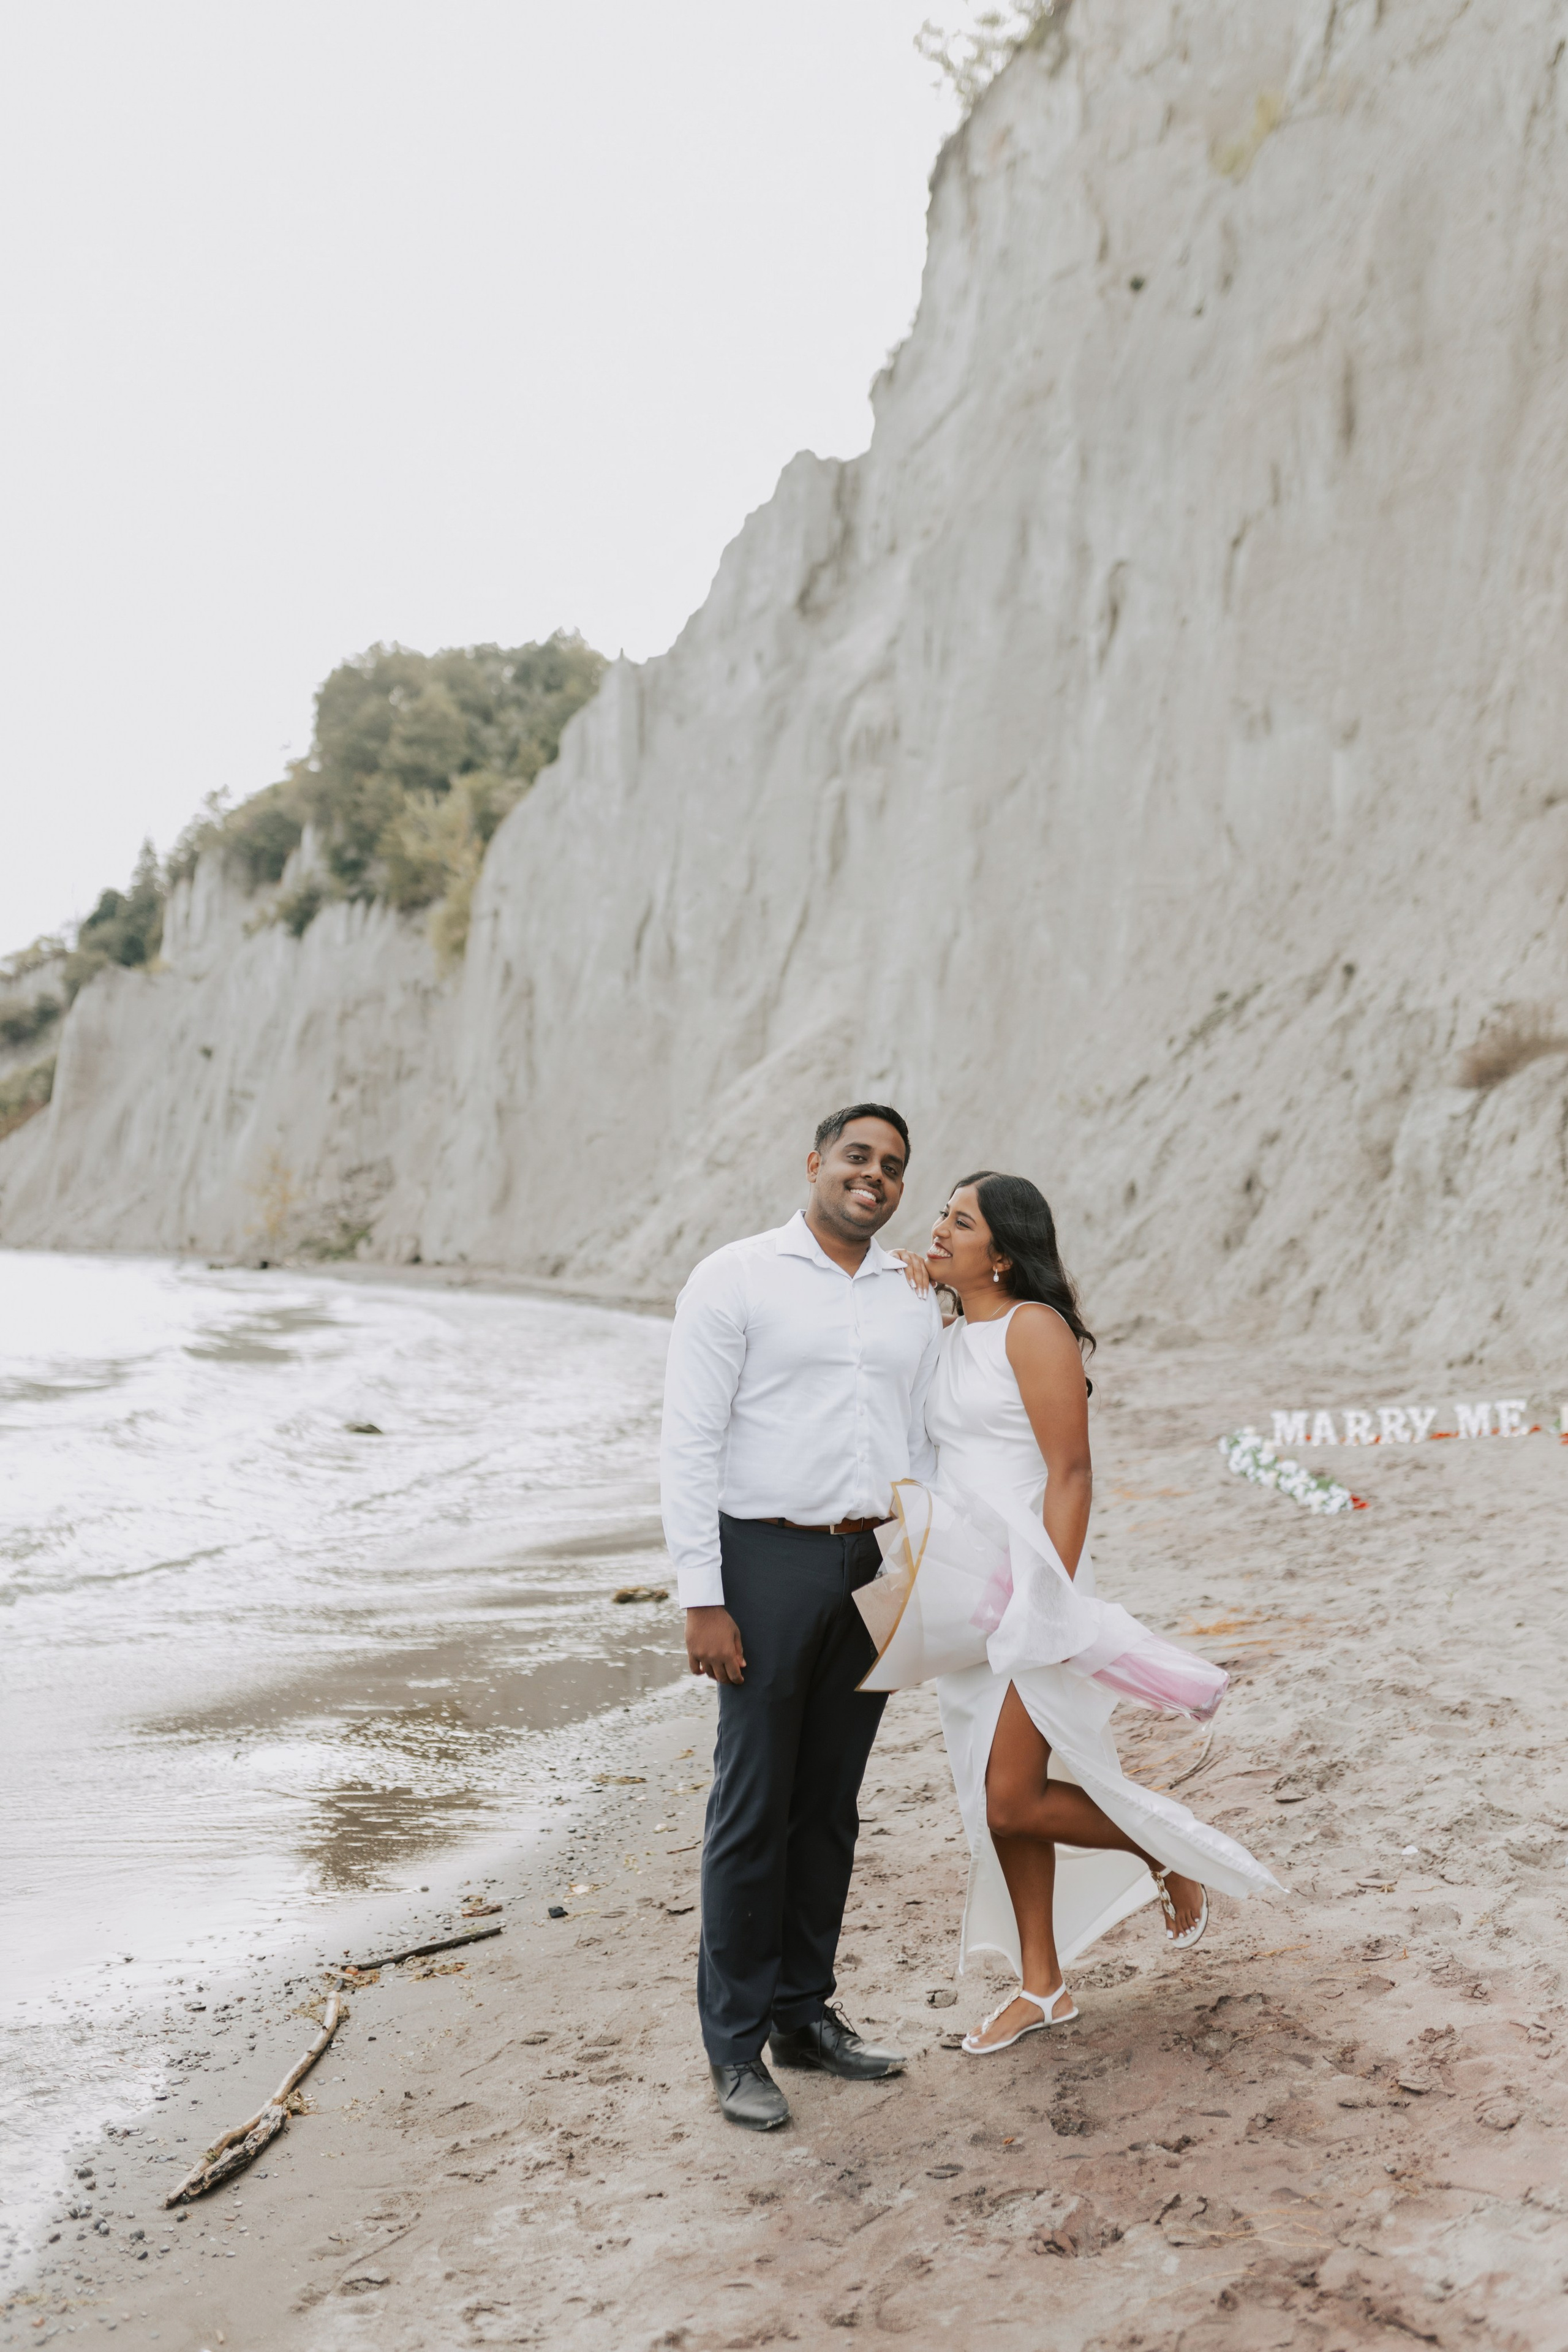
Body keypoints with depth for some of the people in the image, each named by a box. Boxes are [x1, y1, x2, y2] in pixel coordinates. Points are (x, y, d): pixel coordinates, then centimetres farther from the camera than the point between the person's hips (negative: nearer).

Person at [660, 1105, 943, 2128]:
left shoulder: (915, 1299, 11)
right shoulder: (736, 1279, -5)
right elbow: (690, 1445, -9)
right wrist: (703, 1599, -14)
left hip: (877, 1567, 5)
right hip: (770, 1559, -5)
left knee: (831, 1806, 13)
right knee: (753, 1809, 0)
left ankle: (807, 2012, 26)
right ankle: (737, 2043, 12)